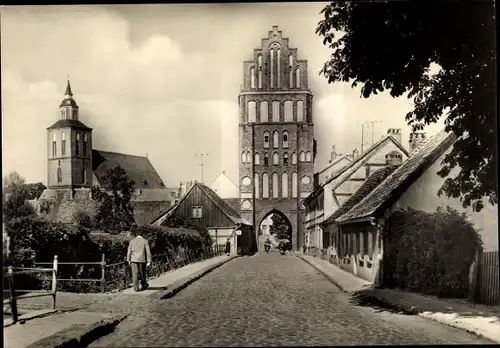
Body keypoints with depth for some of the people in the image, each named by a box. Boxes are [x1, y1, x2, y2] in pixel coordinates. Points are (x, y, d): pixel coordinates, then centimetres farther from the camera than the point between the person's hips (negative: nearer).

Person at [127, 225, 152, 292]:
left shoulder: (132, 241, 1)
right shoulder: (145, 241, -3)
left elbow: (129, 251, 4)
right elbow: (148, 252, -5)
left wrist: (128, 260, 14)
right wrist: (148, 261, -2)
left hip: (134, 259, 0)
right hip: (142, 260, 0)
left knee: (135, 274, 1)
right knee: (142, 274, 14)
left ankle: (136, 288, -2)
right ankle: (144, 285, 27)